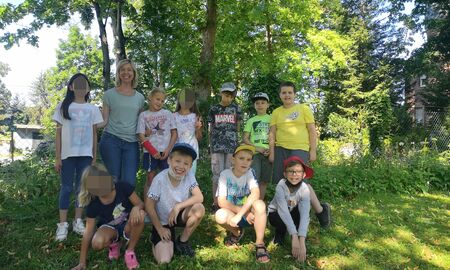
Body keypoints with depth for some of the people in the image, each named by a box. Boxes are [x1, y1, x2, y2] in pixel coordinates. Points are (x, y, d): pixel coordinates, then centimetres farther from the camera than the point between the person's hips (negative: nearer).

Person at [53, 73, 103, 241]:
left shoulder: (92, 109, 7)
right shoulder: (63, 107, 3)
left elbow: (94, 134, 8)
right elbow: (58, 133, 2)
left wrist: (94, 157, 5)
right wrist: (57, 158, -2)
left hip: (86, 154, 2)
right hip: (68, 154, -1)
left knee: (82, 188, 7)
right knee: (66, 188, 2)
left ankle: (78, 221, 18)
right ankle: (63, 224, 10)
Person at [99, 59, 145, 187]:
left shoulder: (140, 97, 13)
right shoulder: (109, 94, 6)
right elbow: (104, 120, 2)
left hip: (131, 143, 2)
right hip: (111, 140, -2)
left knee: (129, 181, -6)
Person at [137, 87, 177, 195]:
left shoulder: (168, 113, 8)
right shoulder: (143, 115, 6)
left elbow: (174, 133, 6)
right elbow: (141, 136, 0)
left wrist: (168, 149, -7)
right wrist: (153, 151, -10)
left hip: (166, 152, 1)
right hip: (150, 152, 0)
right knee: (150, 179, 5)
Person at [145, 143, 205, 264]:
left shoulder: (189, 175, -15)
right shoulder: (160, 179, -23)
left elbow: (199, 197, -20)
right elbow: (149, 206, -15)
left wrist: (178, 206, -28)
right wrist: (160, 229, -13)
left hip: (180, 216, 3)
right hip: (163, 221, -3)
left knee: (199, 208, -28)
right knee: (164, 260, -18)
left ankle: (182, 241, -2)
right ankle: (156, 239, 18)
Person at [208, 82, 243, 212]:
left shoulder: (236, 108, 6)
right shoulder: (214, 109, 6)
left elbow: (237, 128, 12)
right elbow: (211, 130, 8)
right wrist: (211, 146, 5)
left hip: (231, 145, 0)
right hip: (217, 145, 0)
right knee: (217, 174, 0)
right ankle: (215, 203, 7)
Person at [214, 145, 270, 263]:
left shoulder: (249, 173, -11)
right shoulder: (225, 174, -13)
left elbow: (256, 193, -29)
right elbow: (222, 201, -18)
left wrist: (240, 215, -38)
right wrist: (244, 212, -27)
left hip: (248, 213, 0)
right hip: (231, 213, 0)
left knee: (259, 204, -32)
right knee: (220, 215, -33)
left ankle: (260, 244, -15)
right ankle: (236, 232, 2)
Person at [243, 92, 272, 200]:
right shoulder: (251, 120, 11)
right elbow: (245, 138, 5)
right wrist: (257, 148, -10)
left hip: (268, 153, 1)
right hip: (254, 153, -1)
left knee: (264, 181, 5)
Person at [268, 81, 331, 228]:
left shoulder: (304, 108, 6)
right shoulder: (276, 112, 14)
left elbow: (312, 131, 3)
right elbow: (272, 133, 13)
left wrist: (313, 151, -3)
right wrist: (272, 152, 5)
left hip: (300, 149, -4)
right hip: (281, 149, 4)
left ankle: (321, 210, 5)